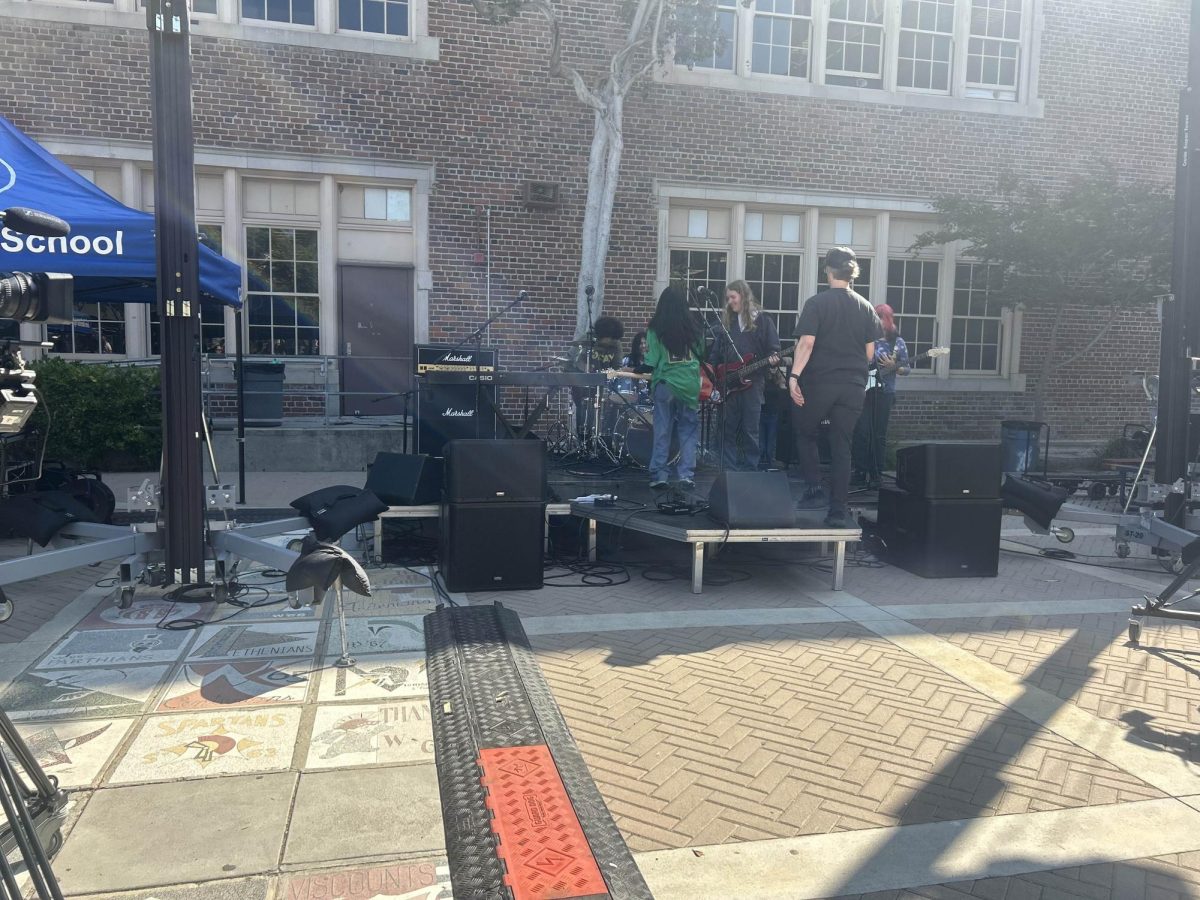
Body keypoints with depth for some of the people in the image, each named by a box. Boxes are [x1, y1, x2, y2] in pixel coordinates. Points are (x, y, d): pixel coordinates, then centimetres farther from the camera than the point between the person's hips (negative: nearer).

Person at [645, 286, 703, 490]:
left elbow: (651, 363, -9)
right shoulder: (694, 327, 2)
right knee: (689, 432, 9)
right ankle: (686, 475, 4)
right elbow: (701, 354, 14)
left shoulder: (655, 329, -6)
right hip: (690, 385, 2)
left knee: (662, 432, 5)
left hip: (665, 384, -2)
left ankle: (660, 476, 6)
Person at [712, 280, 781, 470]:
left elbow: (773, 349, 0)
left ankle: (750, 469, 10)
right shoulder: (726, 321, 12)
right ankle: (729, 469, 9)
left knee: (750, 431, 2)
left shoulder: (763, 320, 2)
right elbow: (717, 353, 12)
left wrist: (772, 358, -21)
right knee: (728, 429, 3)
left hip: (752, 381, -3)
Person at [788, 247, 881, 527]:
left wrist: (794, 376, -17)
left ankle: (814, 490, 8)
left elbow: (807, 342, -16)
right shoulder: (866, 307, 7)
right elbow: (870, 353, 8)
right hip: (853, 386, 3)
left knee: (804, 434, 18)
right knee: (841, 446, 7)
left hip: (819, 382, -3)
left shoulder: (817, 302, -6)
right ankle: (838, 510, 6)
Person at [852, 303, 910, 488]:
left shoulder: (898, 342, 3)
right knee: (861, 433, -4)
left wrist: (893, 367, -16)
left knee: (879, 435, 1)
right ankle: (860, 472, 5)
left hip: (884, 393, -1)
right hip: (863, 390, 1)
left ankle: (875, 475, 8)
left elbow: (907, 369, 4)